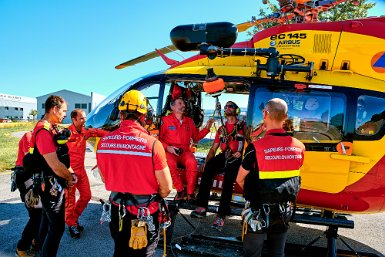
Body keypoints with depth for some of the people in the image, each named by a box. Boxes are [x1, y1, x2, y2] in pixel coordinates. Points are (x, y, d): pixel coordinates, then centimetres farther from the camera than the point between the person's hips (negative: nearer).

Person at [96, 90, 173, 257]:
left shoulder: (103, 142, -9)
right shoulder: (152, 143, -22)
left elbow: (105, 179, 6)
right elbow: (166, 188, -16)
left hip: (117, 211, 4)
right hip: (145, 215, -4)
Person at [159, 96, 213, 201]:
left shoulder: (189, 121, 17)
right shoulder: (165, 120, 3)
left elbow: (196, 137, 21)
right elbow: (158, 138, 0)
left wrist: (207, 128, 10)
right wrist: (167, 147, -14)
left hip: (185, 151, 3)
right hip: (170, 152, -2)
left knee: (192, 163, -32)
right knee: (170, 164, -37)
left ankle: (190, 192, -13)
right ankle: (180, 190, -14)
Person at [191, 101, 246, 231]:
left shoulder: (242, 125, 13)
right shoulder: (221, 129, 25)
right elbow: (213, 149, 20)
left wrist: (241, 152, -15)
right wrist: (207, 162, 5)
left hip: (237, 157, -3)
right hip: (223, 156, 4)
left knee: (228, 178, -32)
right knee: (208, 168, -27)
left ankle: (221, 215, -32)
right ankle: (201, 207, -28)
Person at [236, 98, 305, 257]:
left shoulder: (256, 148, -21)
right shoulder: (299, 147, -6)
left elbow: (240, 179, -10)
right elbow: (292, 176, 5)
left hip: (258, 212, -4)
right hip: (284, 211, 5)